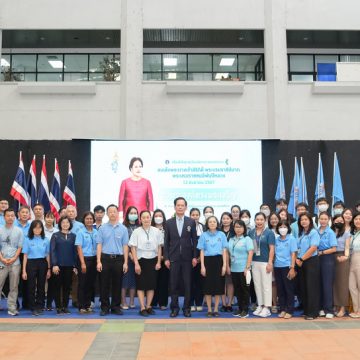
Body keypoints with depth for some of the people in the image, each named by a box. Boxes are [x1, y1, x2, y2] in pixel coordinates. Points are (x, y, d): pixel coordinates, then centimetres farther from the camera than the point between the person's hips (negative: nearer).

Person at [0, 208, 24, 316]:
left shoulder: (19, 231, 3)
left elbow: (20, 247, 3)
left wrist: (13, 259, -8)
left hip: (15, 263, 0)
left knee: (14, 287, 5)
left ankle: (12, 308, 11)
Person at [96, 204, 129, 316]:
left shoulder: (123, 229, 5)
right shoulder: (102, 228, 4)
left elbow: (125, 246, 3)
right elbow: (99, 245, 1)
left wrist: (125, 263, -2)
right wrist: (98, 262, -6)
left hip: (118, 259, 1)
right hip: (105, 258, 0)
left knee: (117, 285, 7)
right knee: (104, 285, 4)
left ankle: (115, 307, 17)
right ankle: (105, 307, 14)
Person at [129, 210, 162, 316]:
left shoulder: (156, 231, 1)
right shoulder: (136, 232, -5)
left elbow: (159, 247, 6)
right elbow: (133, 248, -5)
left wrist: (159, 262, 2)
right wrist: (136, 263, -10)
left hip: (153, 260, 2)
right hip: (141, 260, -2)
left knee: (152, 284, 6)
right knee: (141, 285, 1)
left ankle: (148, 306, 16)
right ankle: (142, 308, 7)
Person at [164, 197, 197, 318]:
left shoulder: (191, 222, 3)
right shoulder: (169, 222, 4)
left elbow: (194, 240, 4)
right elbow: (166, 241, 4)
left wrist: (194, 257, -2)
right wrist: (166, 258, -2)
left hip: (187, 258, 0)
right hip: (174, 258, 0)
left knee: (187, 284, 4)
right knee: (174, 284, 5)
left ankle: (186, 308, 14)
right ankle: (174, 307, 15)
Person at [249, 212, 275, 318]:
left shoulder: (269, 233, -4)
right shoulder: (251, 233, 8)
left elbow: (271, 249, -7)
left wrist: (270, 262, -13)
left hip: (265, 262, -5)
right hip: (254, 262, 5)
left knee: (266, 285, -1)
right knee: (257, 285, 10)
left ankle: (267, 308, 6)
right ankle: (260, 305, 21)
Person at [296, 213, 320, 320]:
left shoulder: (314, 232, -8)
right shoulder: (300, 233, 13)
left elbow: (313, 248, -17)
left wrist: (302, 259, -14)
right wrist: (297, 259, 1)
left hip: (311, 261, -7)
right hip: (301, 263, 7)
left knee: (311, 287, -4)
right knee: (303, 287, 10)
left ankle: (313, 312, 1)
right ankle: (306, 310, 19)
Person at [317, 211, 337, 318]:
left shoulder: (330, 232, -6)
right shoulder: (316, 231, 6)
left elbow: (334, 249, -9)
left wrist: (321, 252, -13)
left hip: (328, 259, -4)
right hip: (317, 259, 4)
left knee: (327, 285, -2)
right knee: (319, 284, 8)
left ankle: (329, 310, 4)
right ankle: (321, 307, 18)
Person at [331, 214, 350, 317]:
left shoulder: (346, 233, 5)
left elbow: (347, 247, -2)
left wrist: (346, 256, -20)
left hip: (342, 258, -2)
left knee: (342, 282, -2)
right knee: (333, 282, 4)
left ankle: (342, 307, 3)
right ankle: (335, 305, 14)